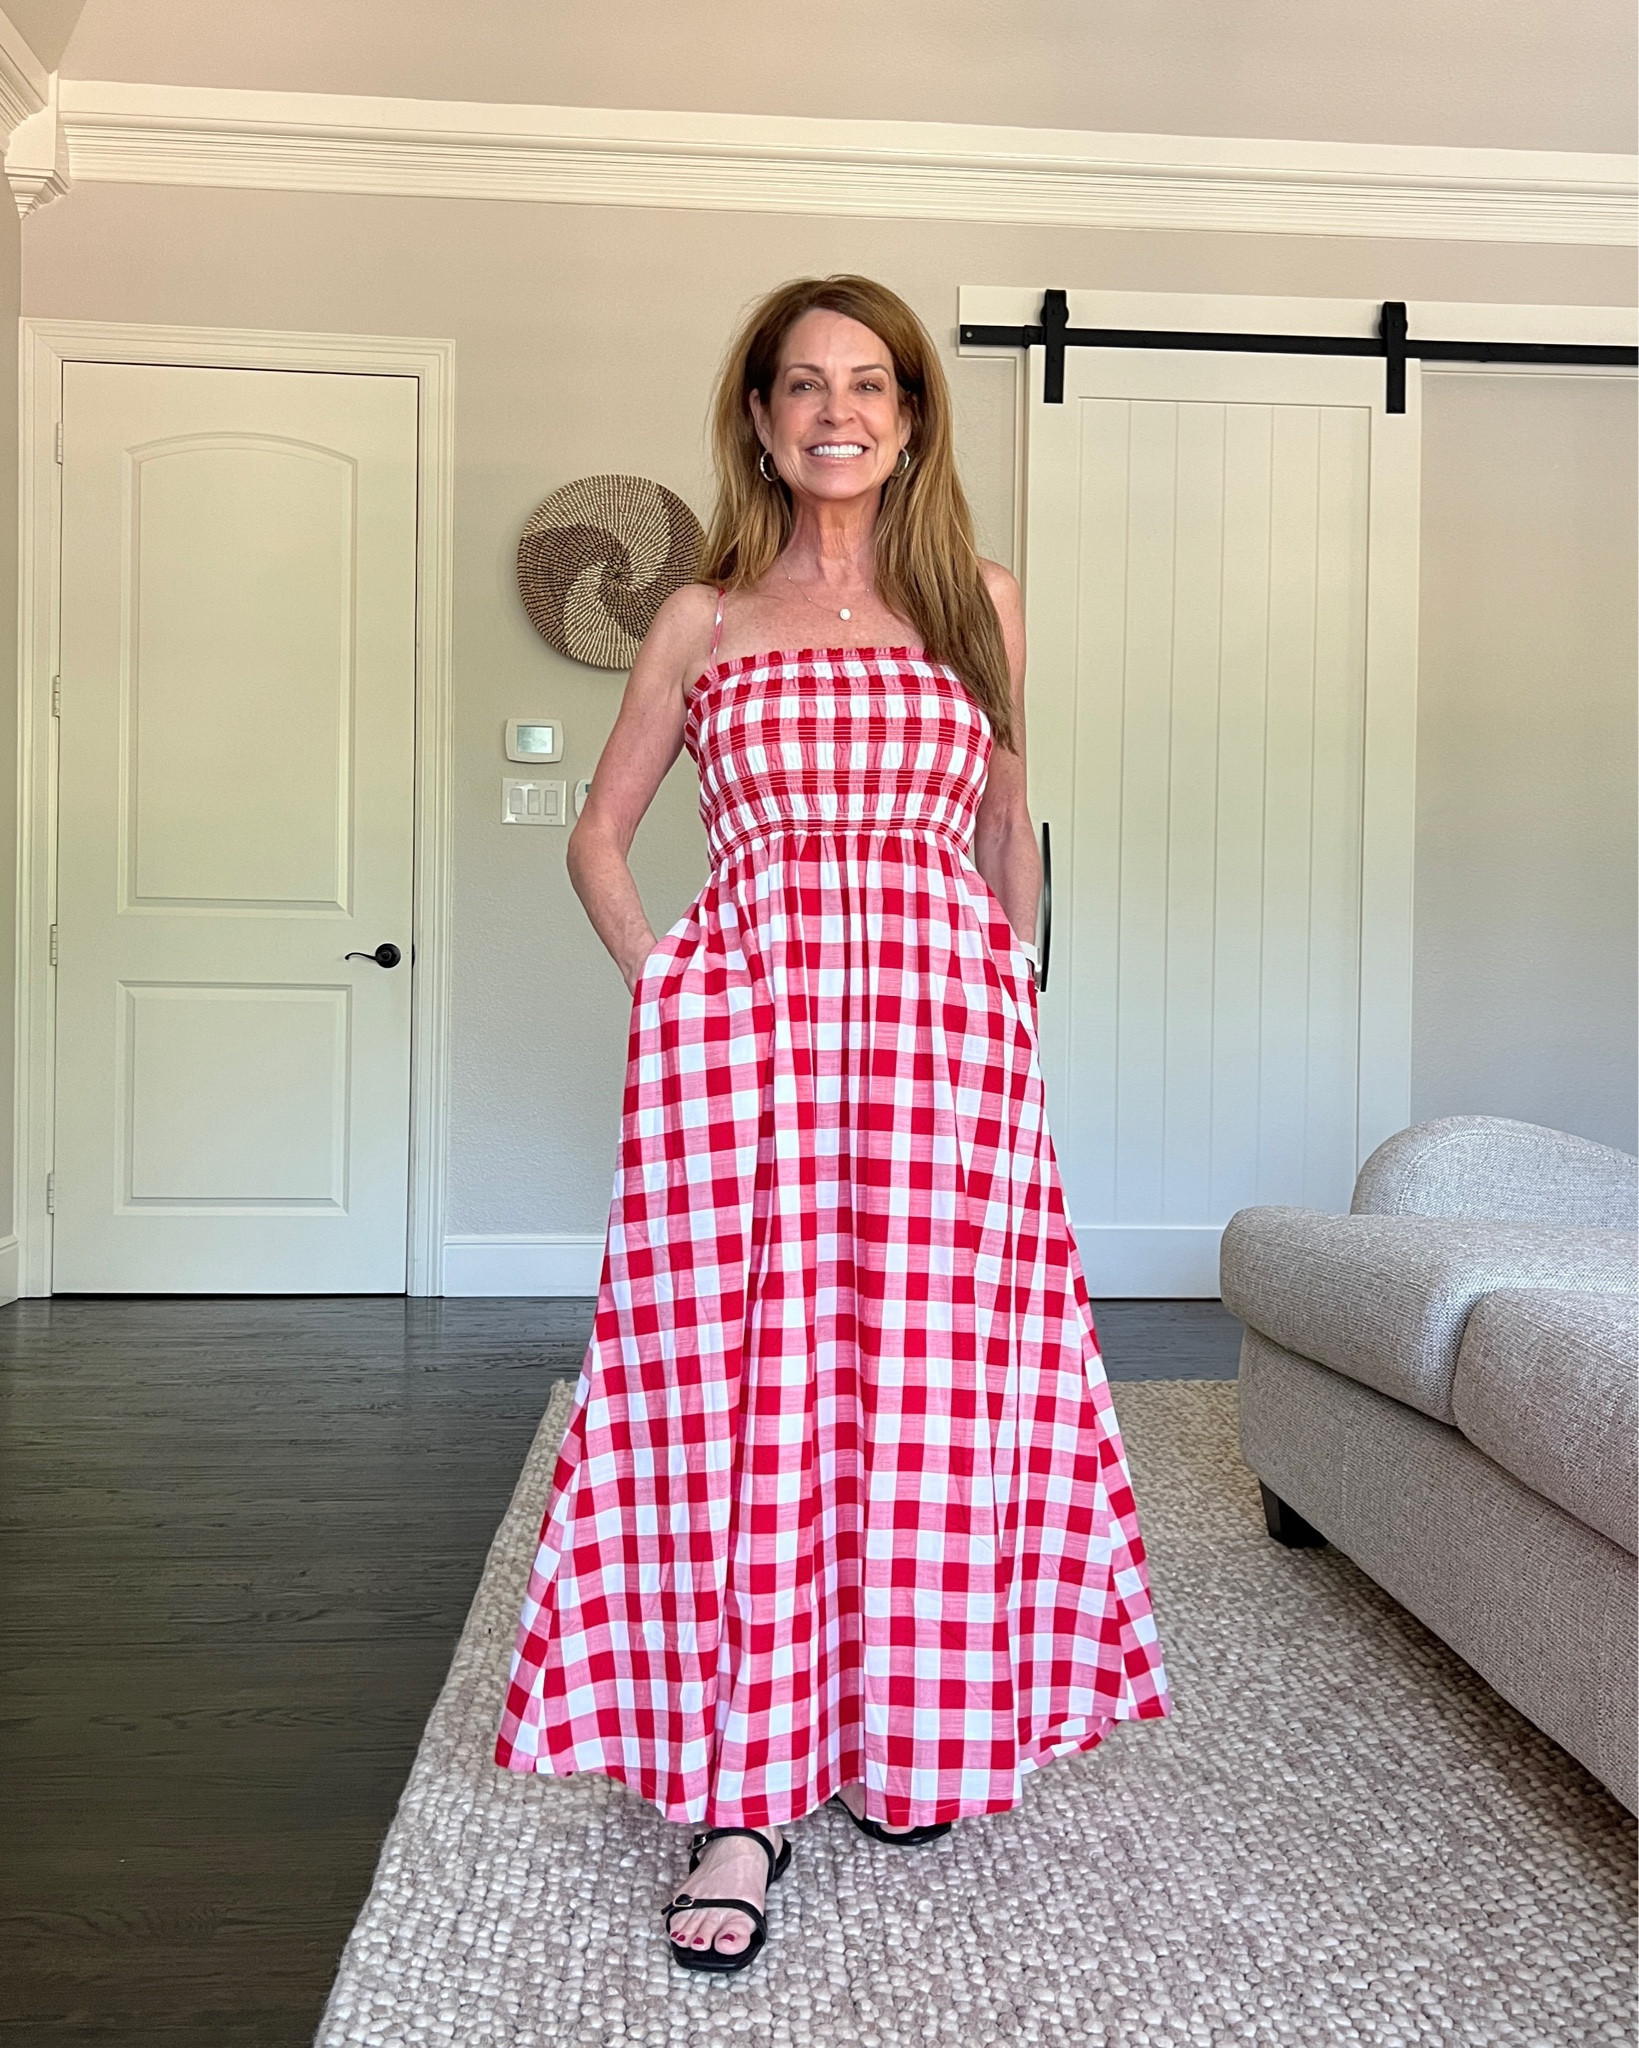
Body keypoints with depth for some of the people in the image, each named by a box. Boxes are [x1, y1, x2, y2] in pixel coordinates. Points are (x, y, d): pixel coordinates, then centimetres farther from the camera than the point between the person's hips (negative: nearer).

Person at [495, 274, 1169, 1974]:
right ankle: (744, 1797, 5)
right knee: (747, 1376, -5)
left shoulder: (977, 602, 15)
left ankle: (909, 1740, 22)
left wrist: (1005, 986, 15)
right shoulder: (705, 619, 12)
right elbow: (599, 834, 17)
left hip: (942, 1018, 1)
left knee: (928, 1373, 1)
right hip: (742, 1015, 0)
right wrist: (657, 979, 4)